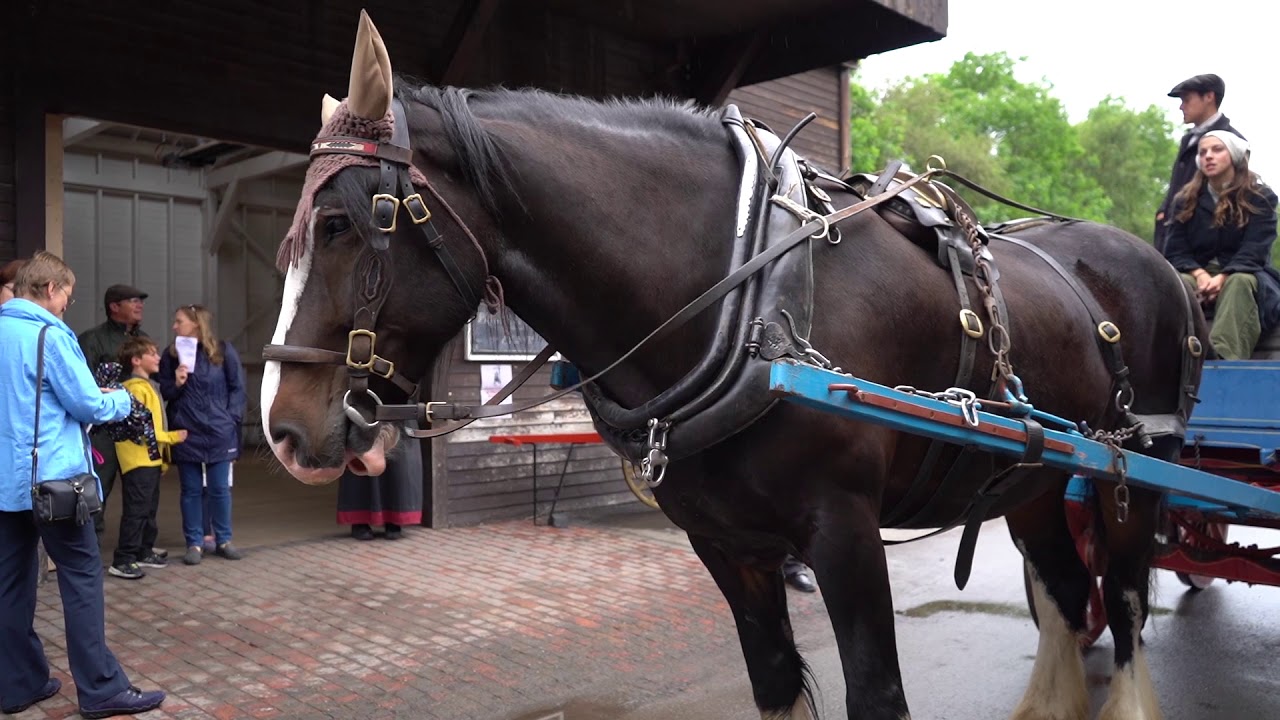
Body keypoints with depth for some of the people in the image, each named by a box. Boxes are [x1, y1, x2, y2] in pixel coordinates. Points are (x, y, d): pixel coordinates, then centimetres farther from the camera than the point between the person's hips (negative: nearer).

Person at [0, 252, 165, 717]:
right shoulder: (48, 334, -13)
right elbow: (88, 406, -11)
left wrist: (92, 395, 19)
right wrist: (121, 400, 8)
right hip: (50, 477, -8)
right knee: (81, 576, -2)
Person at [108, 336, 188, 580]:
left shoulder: (147, 386, 17)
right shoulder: (136, 388, -14)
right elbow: (141, 429, -20)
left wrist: (163, 456, 19)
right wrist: (172, 437, -13)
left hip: (151, 461, 10)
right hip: (138, 462, -10)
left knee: (149, 510, 16)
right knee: (136, 511, -8)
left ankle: (144, 553, 24)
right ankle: (122, 561, -4)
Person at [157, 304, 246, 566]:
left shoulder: (223, 351, -1)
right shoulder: (171, 355, 5)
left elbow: (237, 387, 2)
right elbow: (165, 394, 9)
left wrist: (231, 418, -5)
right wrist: (176, 383, -12)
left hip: (219, 432, -1)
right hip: (186, 433, 1)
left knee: (220, 488, 6)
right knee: (191, 490, 6)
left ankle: (223, 540, 18)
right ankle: (194, 543, 14)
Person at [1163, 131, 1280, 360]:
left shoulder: (1260, 197, 3)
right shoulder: (1186, 201, 11)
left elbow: (1253, 252, -10)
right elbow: (1175, 251, 2)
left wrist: (1222, 277, -28)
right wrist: (1200, 274, -20)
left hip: (1245, 274, -2)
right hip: (1199, 275, 2)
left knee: (1239, 283, -38)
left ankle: (1225, 358, -60)